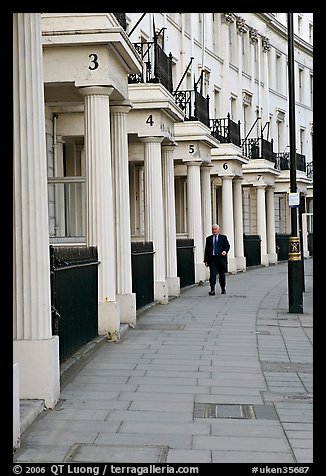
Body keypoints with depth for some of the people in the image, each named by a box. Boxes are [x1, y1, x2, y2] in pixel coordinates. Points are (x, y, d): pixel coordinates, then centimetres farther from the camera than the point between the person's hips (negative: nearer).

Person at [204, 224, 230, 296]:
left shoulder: (223, 237, 9)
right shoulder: (208, 238, 10)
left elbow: (227, 246, 3)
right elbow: (206, 249, 9)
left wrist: (225, 251, -20)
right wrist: (206, 260, 4)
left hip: (221, 258, 0)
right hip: (212, 259, 0)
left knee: (222, 275, 9)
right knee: (212, 274, -10)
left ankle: (223, 289, 24)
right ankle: (212, 290, -13)